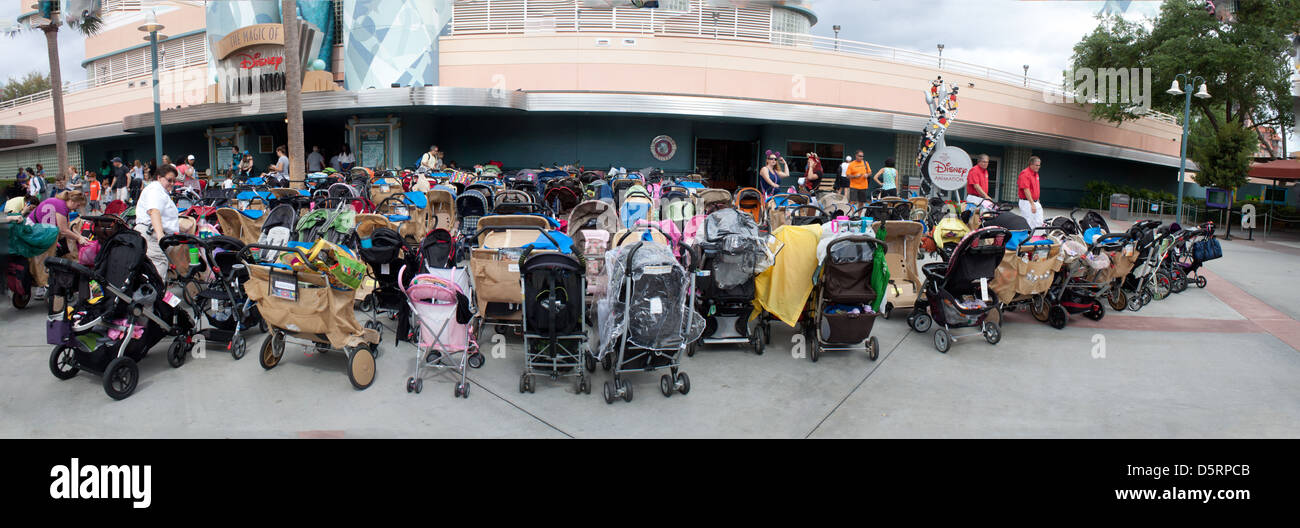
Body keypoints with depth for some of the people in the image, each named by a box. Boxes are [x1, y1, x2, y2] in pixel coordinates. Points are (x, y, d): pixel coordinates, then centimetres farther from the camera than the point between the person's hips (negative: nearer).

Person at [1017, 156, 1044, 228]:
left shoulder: (1036, 174, 14)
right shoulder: (1025, 174, -15)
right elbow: (1026, 190, -22)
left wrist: (1038, 202, 21)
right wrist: (1032, 204, -25)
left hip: (1036, 203, 9)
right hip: (1027, 202, -9)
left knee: (1039, 224, 6)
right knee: (1028, 225, -7)